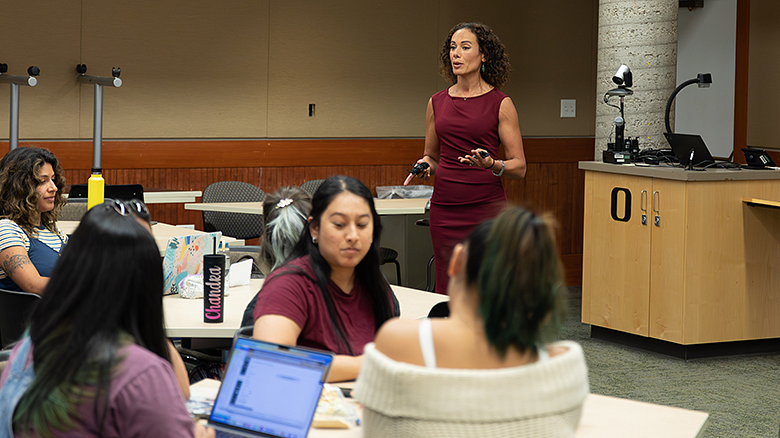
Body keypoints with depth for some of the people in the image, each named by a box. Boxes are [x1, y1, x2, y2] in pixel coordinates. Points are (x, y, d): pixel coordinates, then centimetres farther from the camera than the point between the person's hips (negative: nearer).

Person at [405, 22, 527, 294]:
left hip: (487, 210, -4)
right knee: (447, 293, 2)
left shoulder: (500, 104, -1)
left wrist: (491, 164, -21)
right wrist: (425, 166, 0)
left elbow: (519, 167, -1)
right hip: (445, 209, 4)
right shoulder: (437, 103, 11)